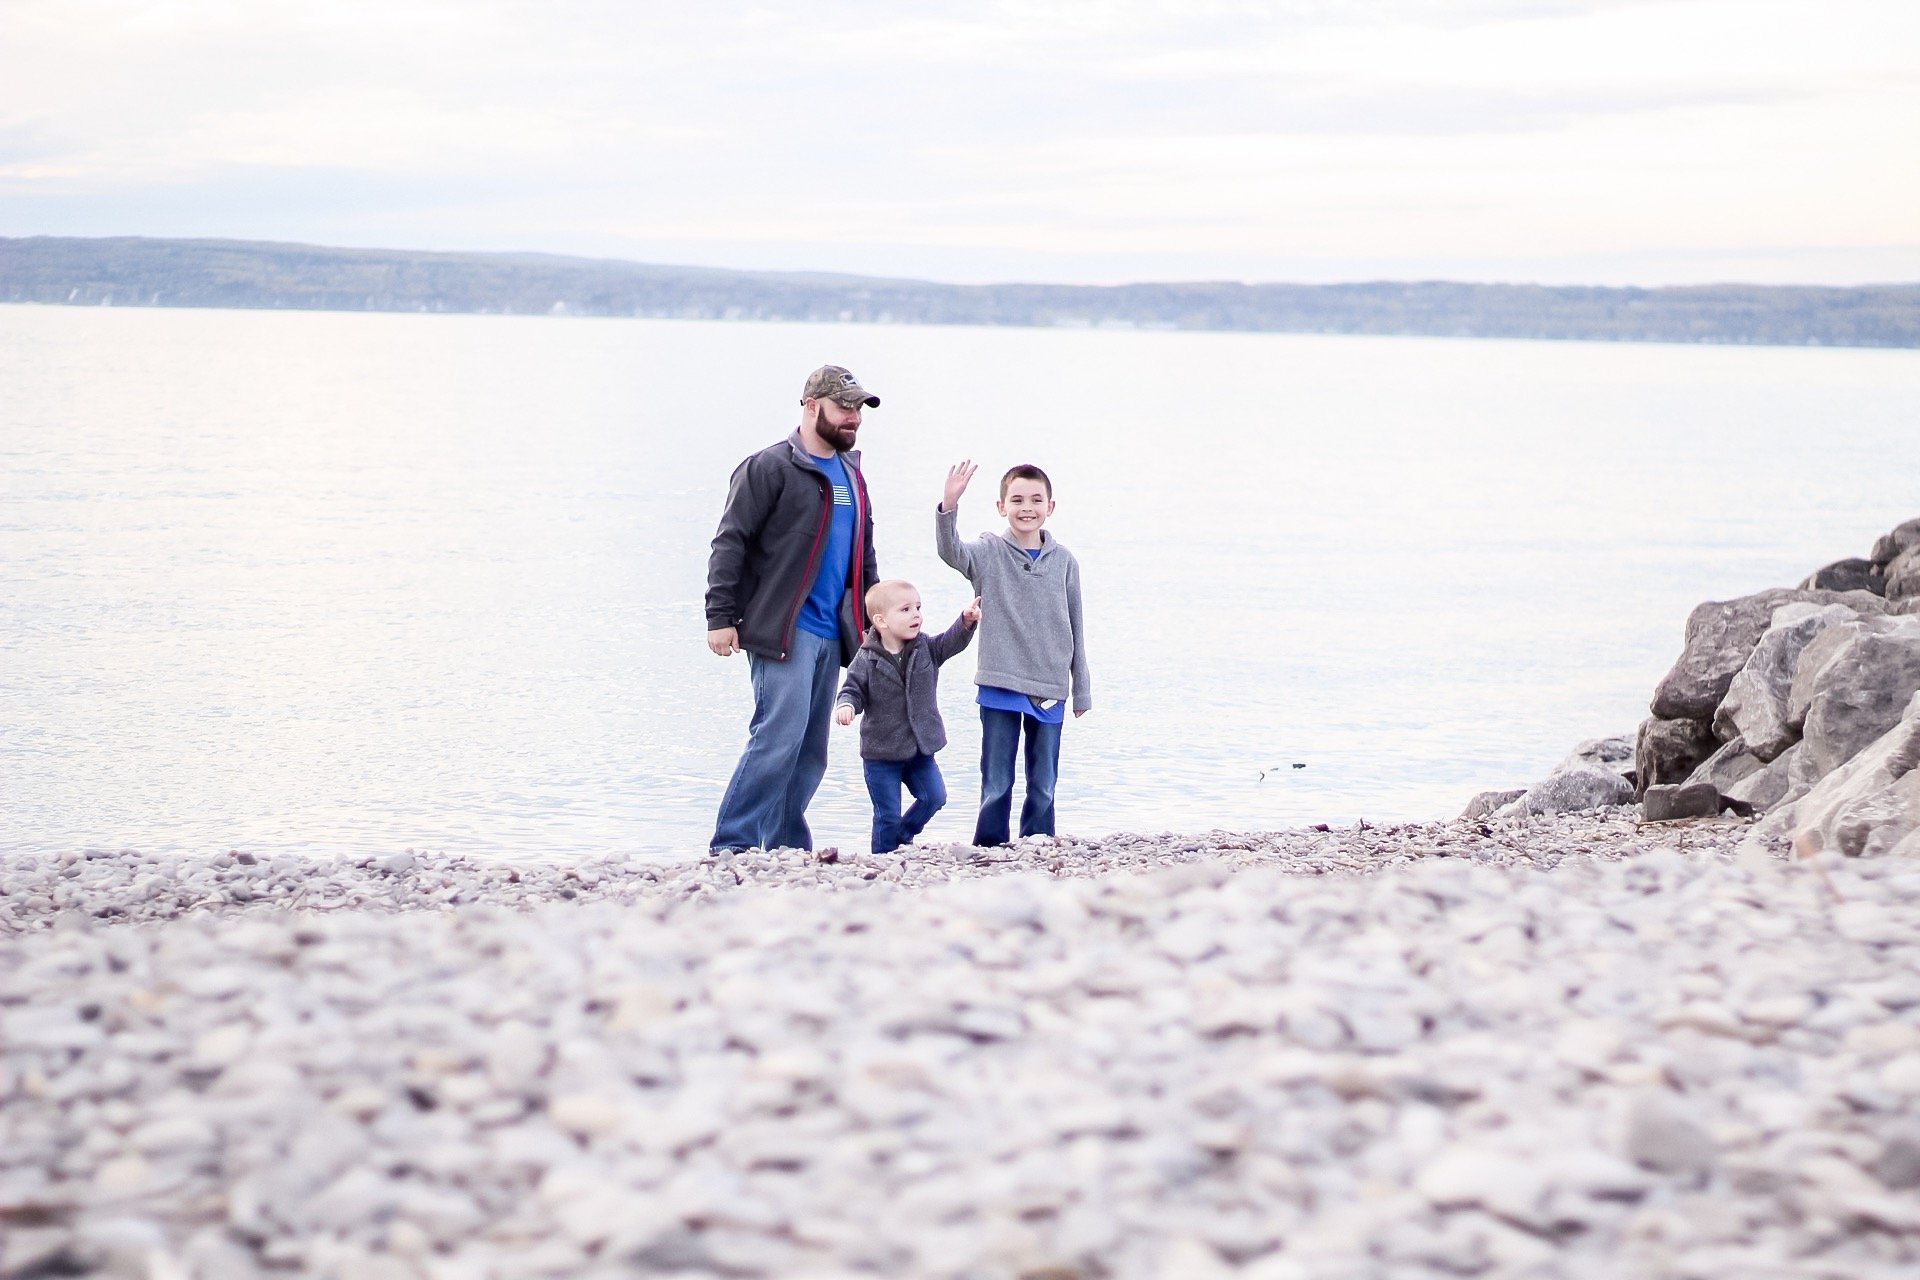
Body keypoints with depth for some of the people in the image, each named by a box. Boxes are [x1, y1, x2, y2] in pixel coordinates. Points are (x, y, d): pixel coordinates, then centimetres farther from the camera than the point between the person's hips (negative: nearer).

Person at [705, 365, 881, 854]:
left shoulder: (850, 474, 20)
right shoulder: (771, 467, -6)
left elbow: (863, 555, 28)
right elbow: (730, 542, -9)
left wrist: (874, 619, 23)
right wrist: (720, 617, -14)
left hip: (830, 632, 8)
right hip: (782, 629, -8)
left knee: (812, 749, 7)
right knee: (780, 735, -17)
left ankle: (786, 849, 13)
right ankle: (731, 845, -14)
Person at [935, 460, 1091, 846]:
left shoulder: (1064, 561, 4)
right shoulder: (989, 553, -1)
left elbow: (1074, 630, 9)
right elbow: (950, 551, -22)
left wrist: (1082, 691, 11)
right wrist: (949, 506, -41)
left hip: (1050, 690, 2)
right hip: (1000, 686, -2)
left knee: (1043, 786, 8)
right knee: (996, 785, 1)